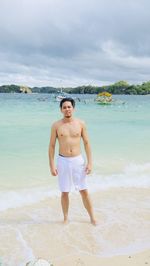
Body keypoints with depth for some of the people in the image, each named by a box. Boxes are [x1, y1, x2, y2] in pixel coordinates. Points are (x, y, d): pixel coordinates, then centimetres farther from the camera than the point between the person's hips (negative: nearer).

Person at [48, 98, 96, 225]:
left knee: (84, 191, 5)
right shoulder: (56, 125, -2)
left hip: (78, 160, 0)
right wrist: (52, 165, -5)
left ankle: (92, 217, 21)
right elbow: (52, 146, 0)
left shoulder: (80, 123, -1)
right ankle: (66, 218, 27)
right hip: (63, 161, 0)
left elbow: (87, 143, 2)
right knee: (65, 192, 9)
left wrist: (90, 162, -3)